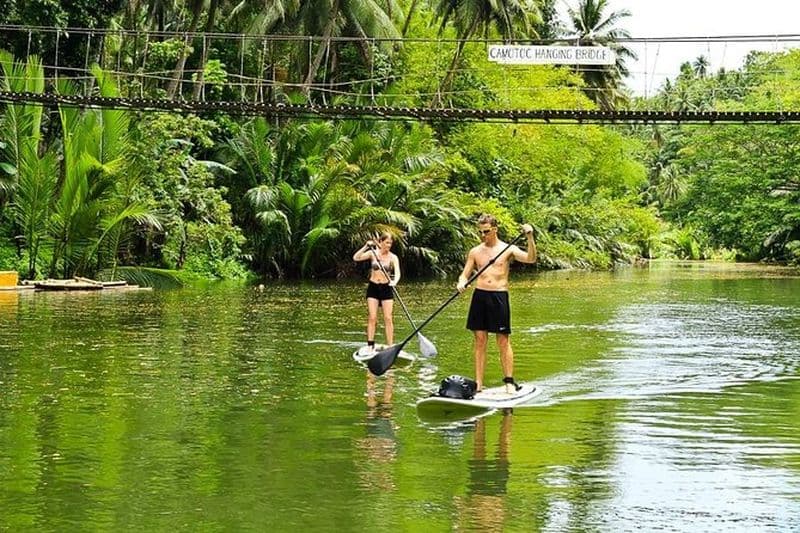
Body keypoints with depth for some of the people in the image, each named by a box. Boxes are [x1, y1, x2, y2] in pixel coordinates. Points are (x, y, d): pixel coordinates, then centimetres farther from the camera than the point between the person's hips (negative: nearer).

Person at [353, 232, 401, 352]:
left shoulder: (393, 257, -4)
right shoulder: (373, 253, -2)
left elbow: (397, 273, -17)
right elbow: (356, 258, -12)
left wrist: (394, 281, -38)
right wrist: (366, 247, -23)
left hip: (386, 288, 0)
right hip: (373, 287, 0)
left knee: (388, 318, -3)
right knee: (372, 317, -2)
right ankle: (370, 345, 1)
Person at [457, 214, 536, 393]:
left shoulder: (508, 250, 2)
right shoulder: (475, 252, 10)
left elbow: (531, 259, -11)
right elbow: (465, 274, 11)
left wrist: (530, 237, -23)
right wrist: (462, 283, -12)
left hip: (499, 296, -3)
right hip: (479, 295, 3)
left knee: (503, 341, 0)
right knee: (480, 340, 3)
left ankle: (509, 381, 4)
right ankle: (478, 383, 6)